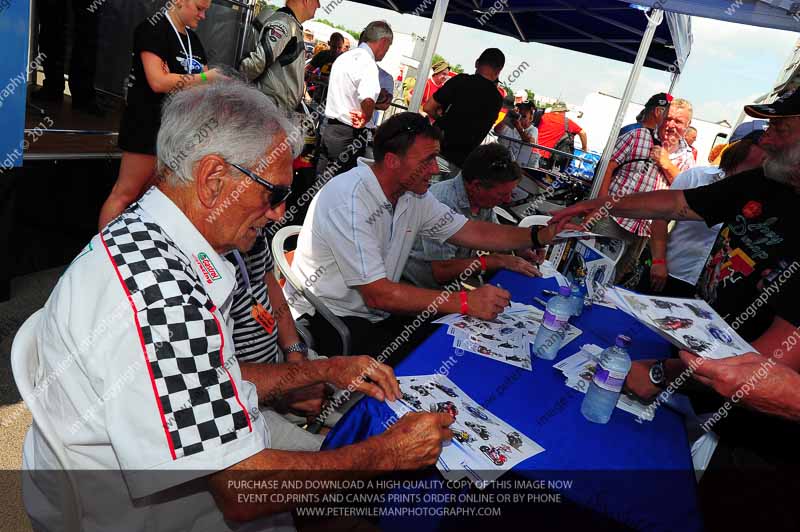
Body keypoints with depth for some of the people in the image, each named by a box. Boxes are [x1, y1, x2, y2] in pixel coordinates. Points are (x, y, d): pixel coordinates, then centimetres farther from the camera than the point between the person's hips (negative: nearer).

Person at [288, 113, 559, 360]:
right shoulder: (349, 200, -26)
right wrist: (465, 302, -29)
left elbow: (472, 232, 3)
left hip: (379, 310, 8)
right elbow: (377, 295, -29)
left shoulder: (413, 194, 0)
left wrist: (542, 235, -9)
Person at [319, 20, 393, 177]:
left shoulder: (344, 57, 13)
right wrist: (365, 119, -14)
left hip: (329, 126, 8)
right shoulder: (368, 64, -15)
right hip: (350, 133, -8)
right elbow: (368, 100, -31)